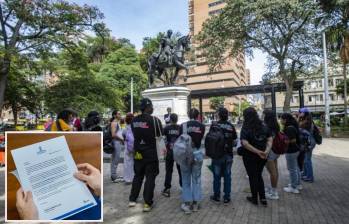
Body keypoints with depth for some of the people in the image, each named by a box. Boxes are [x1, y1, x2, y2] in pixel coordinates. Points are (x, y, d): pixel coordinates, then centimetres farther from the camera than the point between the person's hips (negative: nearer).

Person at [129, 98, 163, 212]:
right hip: (150, 153, -5)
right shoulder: (154, 119, -15)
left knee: (138, 175, 20)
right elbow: (160, 134, -4)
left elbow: (135, 133, 9)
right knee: (150, 177, 6)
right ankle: (147, 203, 11)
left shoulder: (134, 120, 0)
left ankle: (132, 199, 28)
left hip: (138, 152, 5)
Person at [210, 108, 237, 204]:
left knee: (217, 176, 10)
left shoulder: (214, 125, -10)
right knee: (227, 176, 12)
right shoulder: (231, 126, -1)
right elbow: (234, 142, 2)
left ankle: (217, 196, 22)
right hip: (228, 155, 2)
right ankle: (226, 197, 19)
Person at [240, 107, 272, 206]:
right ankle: (263, 198, 22)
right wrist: (267, 151, -11)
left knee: (253, 177, 12)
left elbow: (245, 143, -26)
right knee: (259, 176, 22)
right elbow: (270, 139, -2)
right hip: (262, 157, 5)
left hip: (250, 156, -5)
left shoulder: (246, 128, -16)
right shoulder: (264, 126, 1)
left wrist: (258, 152, -22)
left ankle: (254, 198, 26)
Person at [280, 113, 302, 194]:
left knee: (292, 169, 2)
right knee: (296, 168, 21)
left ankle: (294, 188, 14)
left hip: (291, 151, -10)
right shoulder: (292, 126, 7)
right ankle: (298, 184, 36)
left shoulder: (289, 128, -24)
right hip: (295, 150, 10)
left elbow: (293, 140, -27)